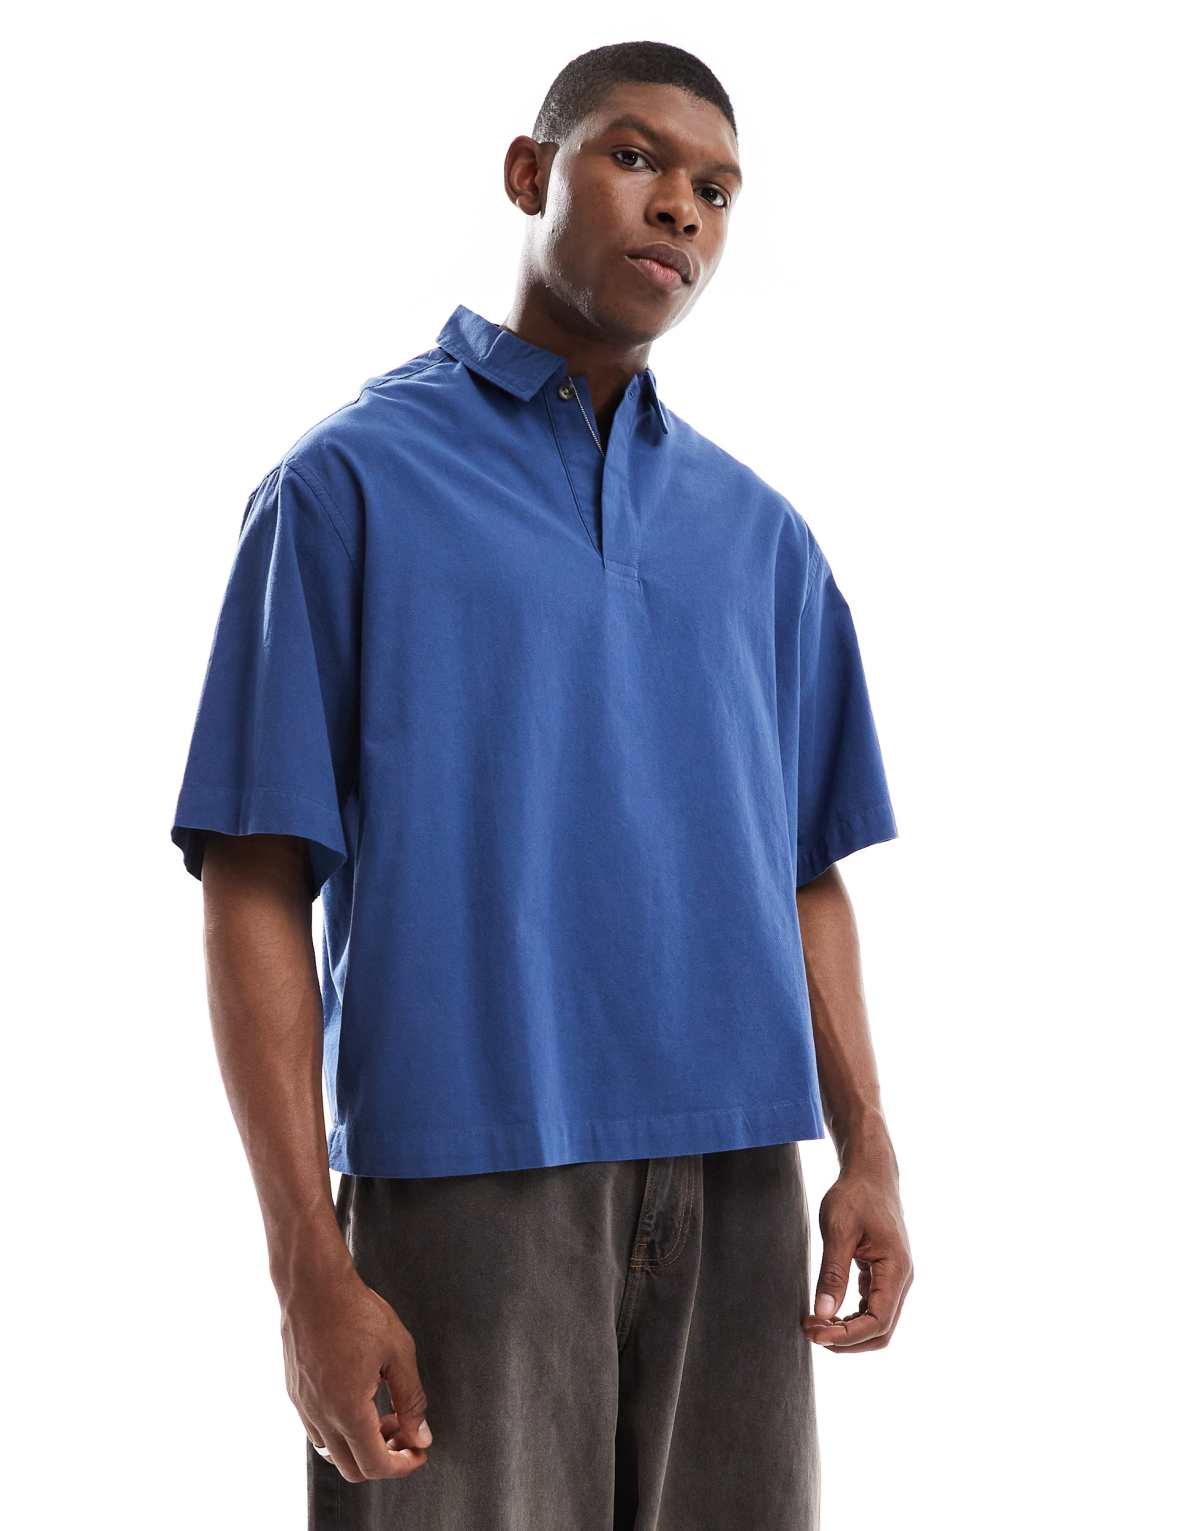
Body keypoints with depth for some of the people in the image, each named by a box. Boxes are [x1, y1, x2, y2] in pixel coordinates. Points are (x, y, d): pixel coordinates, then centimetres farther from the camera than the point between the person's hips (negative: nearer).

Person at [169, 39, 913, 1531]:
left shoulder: (761, 536, 14)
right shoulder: (351, 481, 0)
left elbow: (805, 877, 16)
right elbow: (255, 895, -5)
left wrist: (867, 1150, 1)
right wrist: (309, 1265, -12)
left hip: (735, 1187, 4)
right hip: (461, 1178, -4)